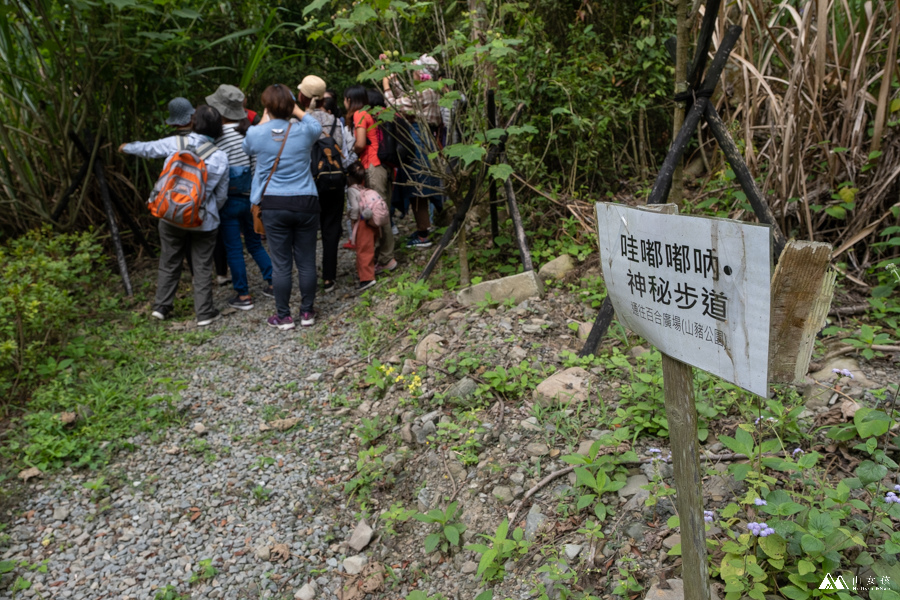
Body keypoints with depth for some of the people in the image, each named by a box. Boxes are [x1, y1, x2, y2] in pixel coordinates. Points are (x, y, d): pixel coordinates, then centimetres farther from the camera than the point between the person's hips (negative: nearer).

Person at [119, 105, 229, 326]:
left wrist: (127, 147, 36)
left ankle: (161, 307, 26)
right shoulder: (220, 157, -6)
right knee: (202, 267, 6)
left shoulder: (175, 143, -5)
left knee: (169, 262, 16)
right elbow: (221, 196, 0)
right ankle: (204, 312, 10)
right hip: (203, 220, -2)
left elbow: (147, 149, 15)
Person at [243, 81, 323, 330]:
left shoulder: (256, 133, -4)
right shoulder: (304, 131, -3)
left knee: (281, 264, 5)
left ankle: (283, 317, 13)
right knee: (306, 262, 9)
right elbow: (316, 126, 23)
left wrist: (265, 118, 25)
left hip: (274, 205, -1)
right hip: (305, 203, 1)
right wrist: (298, 111, 26)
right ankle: (307, 313, 19)